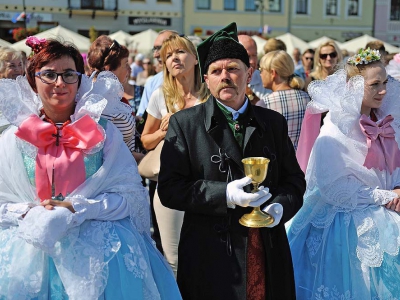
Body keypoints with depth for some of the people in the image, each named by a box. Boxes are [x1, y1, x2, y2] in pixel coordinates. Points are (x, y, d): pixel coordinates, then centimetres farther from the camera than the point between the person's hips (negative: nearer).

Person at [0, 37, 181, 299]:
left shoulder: (102, 131, 0)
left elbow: (130, 194, -3)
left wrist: (75, 209, -14)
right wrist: (31, 215, -14)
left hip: (97, 251, 0)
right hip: (32, 251, 1)